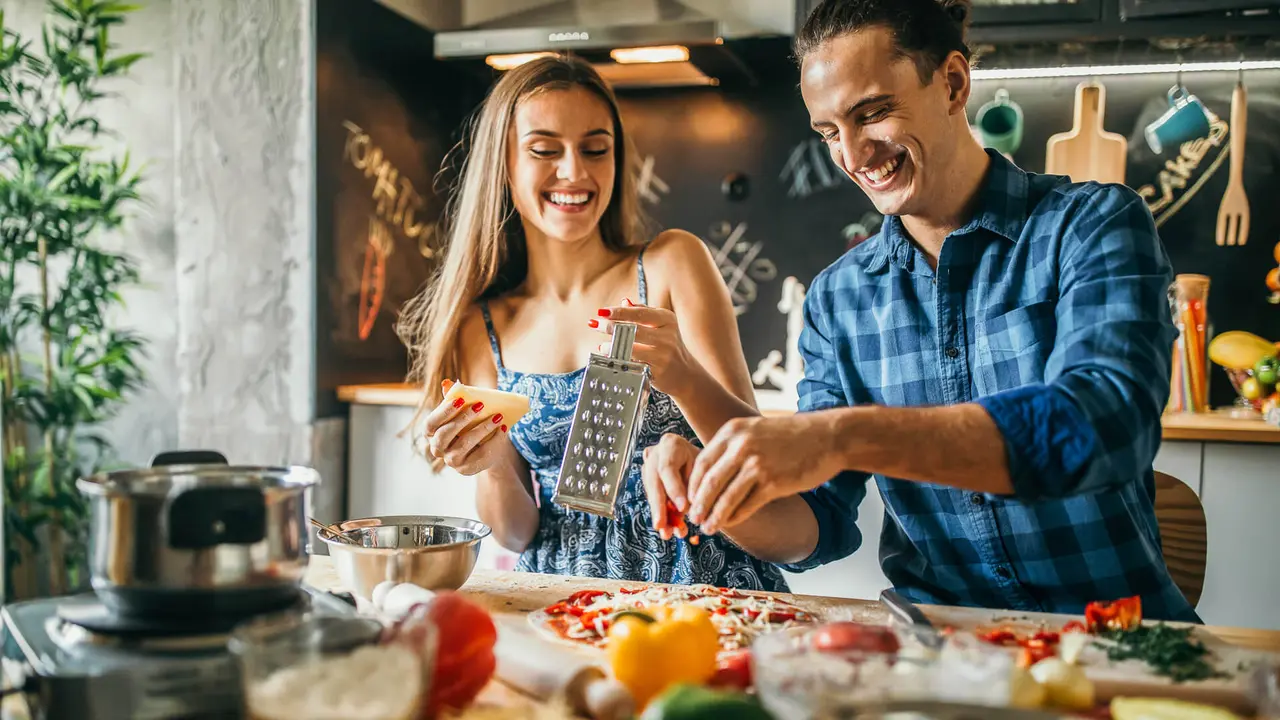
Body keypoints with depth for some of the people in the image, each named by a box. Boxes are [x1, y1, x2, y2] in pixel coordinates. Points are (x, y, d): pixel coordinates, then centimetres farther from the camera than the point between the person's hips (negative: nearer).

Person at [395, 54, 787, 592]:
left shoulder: (673, 262, -1)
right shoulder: (481, 326, 5)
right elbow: (517, 533, 6)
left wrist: (682, 376, -26)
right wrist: (493, 467, -16)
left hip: (700, 583, -2)